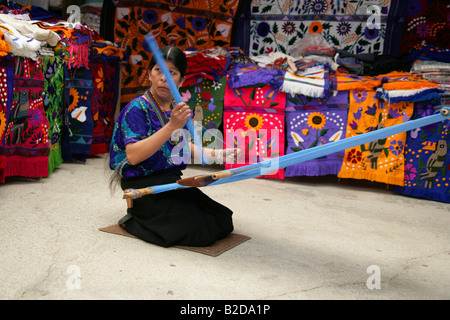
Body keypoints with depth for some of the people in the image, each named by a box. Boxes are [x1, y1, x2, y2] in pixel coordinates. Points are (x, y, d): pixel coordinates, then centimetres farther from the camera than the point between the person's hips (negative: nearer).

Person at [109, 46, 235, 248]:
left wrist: (214, 154, 19)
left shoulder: (178, 110, 9)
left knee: (224, 222, 0)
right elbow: (133, 156, -26)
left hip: (173, 183, 8)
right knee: (201, 232, -19)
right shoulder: (137, 108, -13)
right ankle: (133, 221, 1)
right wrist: (172, 126, -32)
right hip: (145, 187, -7)